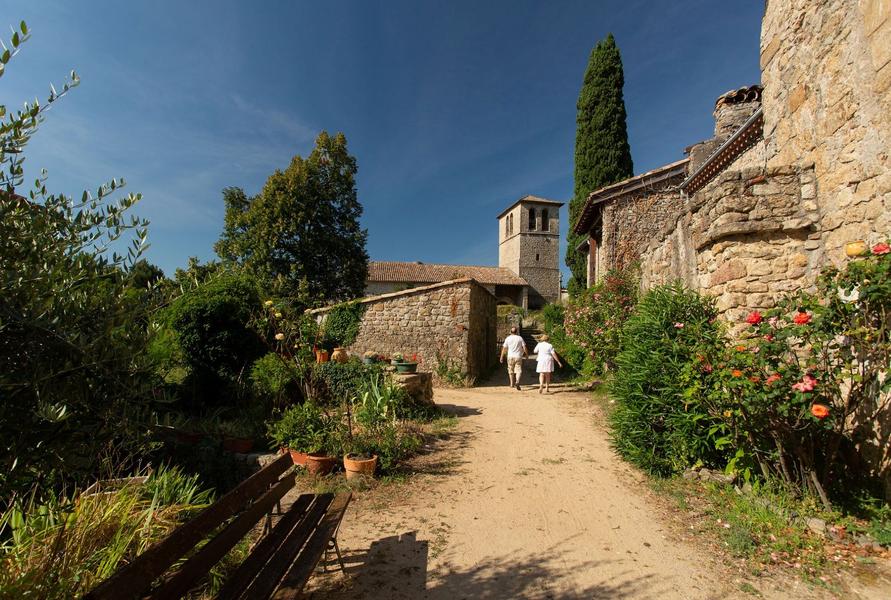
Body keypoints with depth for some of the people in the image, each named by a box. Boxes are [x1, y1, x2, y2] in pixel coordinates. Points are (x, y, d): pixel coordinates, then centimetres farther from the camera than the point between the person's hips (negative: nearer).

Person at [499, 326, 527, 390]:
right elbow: (524, 347, 0)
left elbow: (504, 348, 0)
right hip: (518, 356, -1)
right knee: (518, 370, 0)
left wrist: (502, 357, 6)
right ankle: (517, 382, -21)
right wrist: (527, 354, 14)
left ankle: (512, 384, 22)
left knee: (511, 371, 14)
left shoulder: (508, 338, 0)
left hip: (510, 357, 1)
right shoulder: (520, 338, 0)